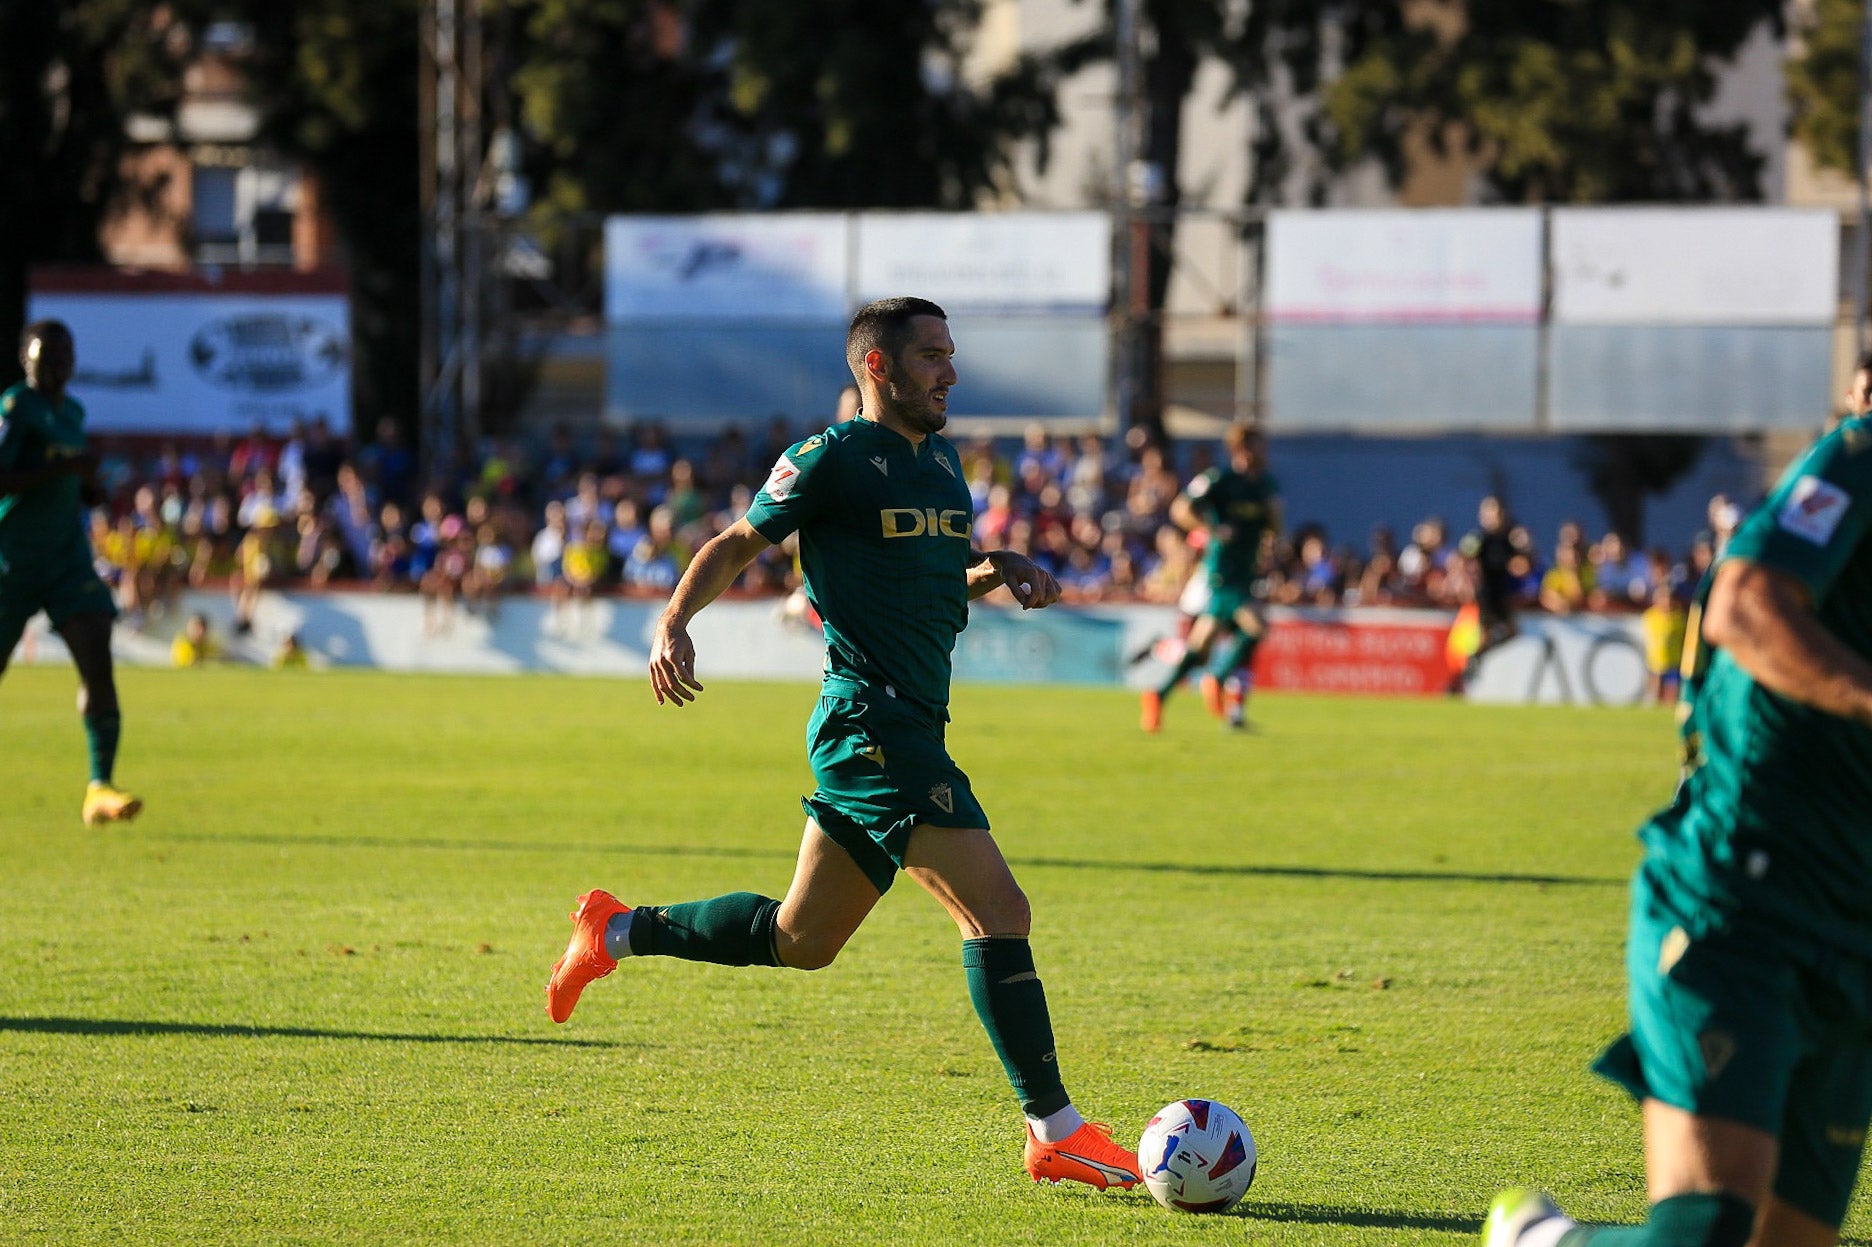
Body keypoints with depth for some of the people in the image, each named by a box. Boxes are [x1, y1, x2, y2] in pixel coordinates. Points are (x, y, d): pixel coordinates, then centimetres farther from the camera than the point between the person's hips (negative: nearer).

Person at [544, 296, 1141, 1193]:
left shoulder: (942, 461, 17)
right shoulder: (831, 460, -7)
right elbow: (736, 545, 0)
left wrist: (996, 573, 7)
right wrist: (673, 623, -15)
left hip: (911, 728, 10)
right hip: (871, 723, -10)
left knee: (801, 938, 17)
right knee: (998, 910, -15)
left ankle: (617, 932, 31)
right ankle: (1054, 1132, -13)